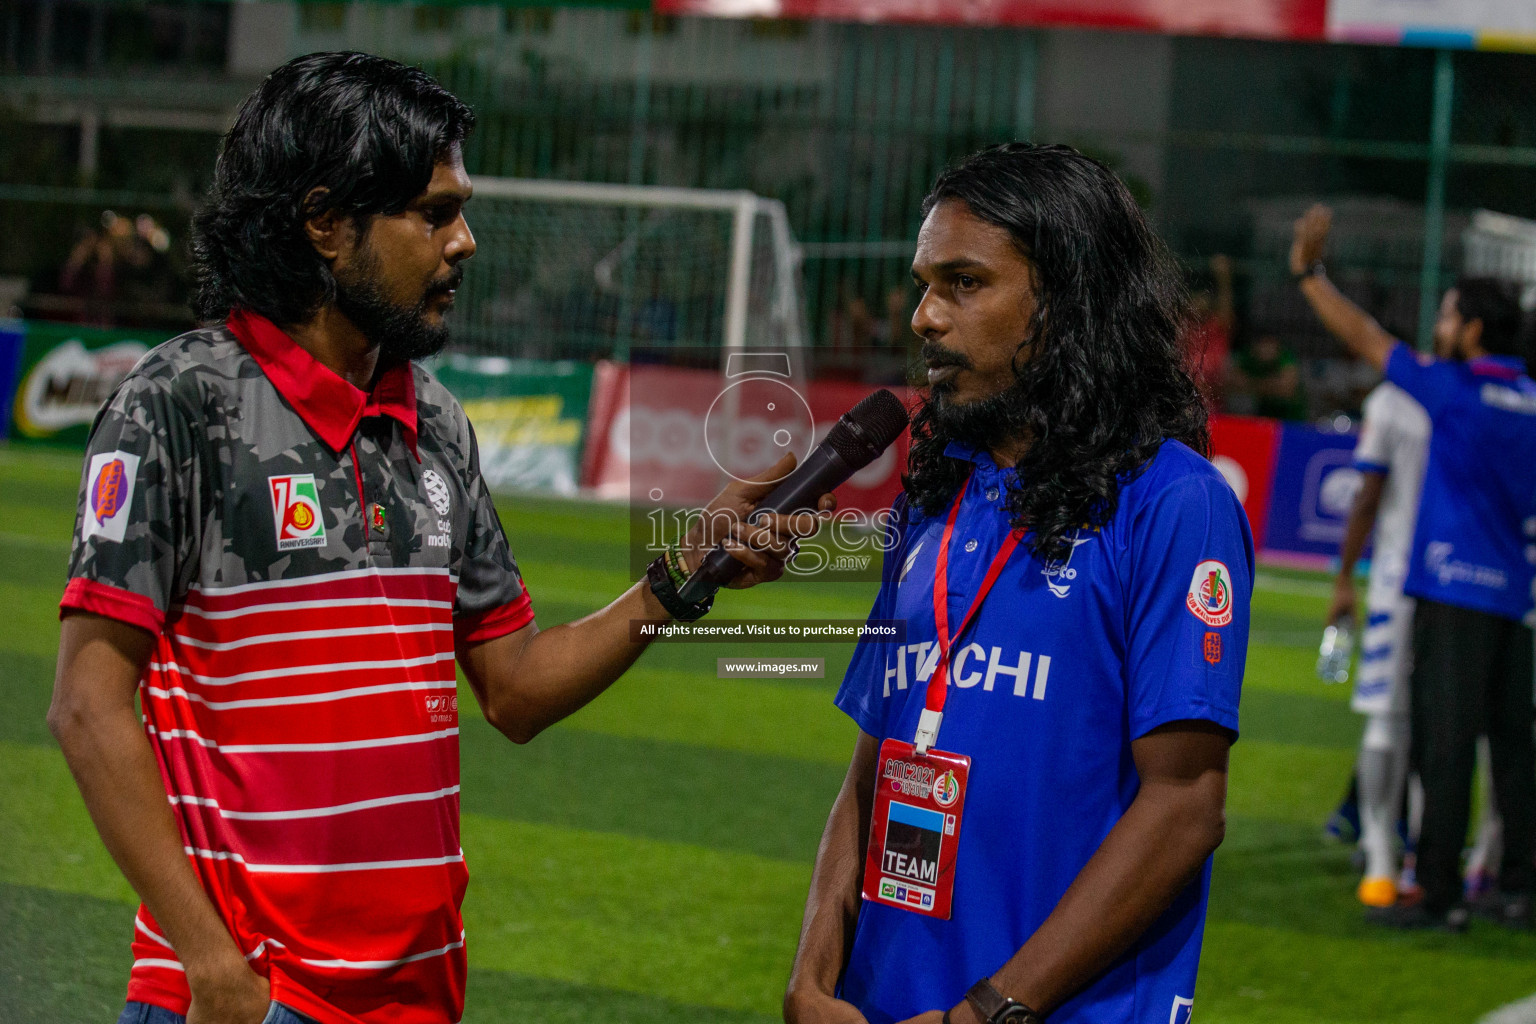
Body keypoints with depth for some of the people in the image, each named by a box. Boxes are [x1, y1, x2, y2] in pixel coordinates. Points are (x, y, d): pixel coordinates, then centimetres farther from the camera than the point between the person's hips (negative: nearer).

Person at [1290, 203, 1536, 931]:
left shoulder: (1456, 388, -8)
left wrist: (1308, 272, 6)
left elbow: (1365, 340, -3)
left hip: (1457, 585, -7)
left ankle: (1440, 895, -6)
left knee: (1445, 744, -6)